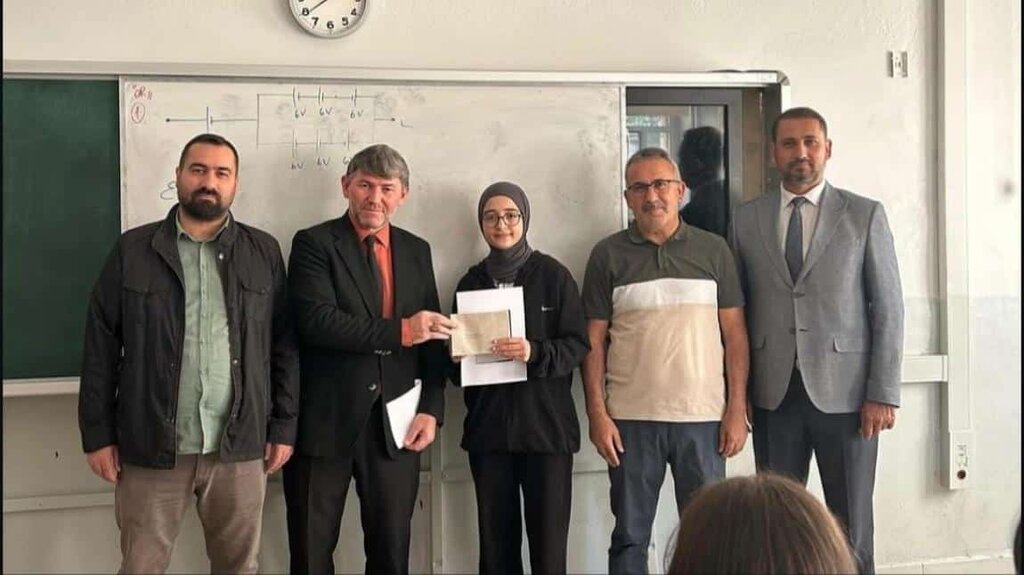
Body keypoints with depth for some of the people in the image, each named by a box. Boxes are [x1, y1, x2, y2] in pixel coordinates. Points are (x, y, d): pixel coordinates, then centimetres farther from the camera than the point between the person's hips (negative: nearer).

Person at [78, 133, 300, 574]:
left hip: (240, 446, 1)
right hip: (151, 446, -1)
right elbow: (101, 347, 2)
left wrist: (284, 427, 1)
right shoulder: (132, 250, 2)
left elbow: (284, 344, 5)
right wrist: (97, 434, -2)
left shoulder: (264, 252, 5)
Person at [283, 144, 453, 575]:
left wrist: (431, 410, -1)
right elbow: (317, 322, -18)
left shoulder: (417, 251, 11)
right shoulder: (314, 244, -3)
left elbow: (432, 337, 11)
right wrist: (399, 331, -22)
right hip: (325, 422, -4)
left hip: (396, 425, 4)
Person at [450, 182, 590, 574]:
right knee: (495, 543, 5)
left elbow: (578, 345, -3)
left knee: (548, 542, -2)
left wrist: (535, 353, -20)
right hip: (488, 428, 3)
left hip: (546, 425, -3)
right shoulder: (471, 281, 11)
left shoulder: (553, 275, 0)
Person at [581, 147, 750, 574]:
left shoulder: (713, 250, 6)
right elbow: (594, 341, 3)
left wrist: (737, 408, -1)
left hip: (704, 417, 1)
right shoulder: (608, 255, 4)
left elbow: (734, 333, 6)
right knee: (630, 536, 7)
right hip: (631, 419, 0)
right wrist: (597, 414, -4)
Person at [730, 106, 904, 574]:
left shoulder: (865, 215, 1)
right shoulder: (746, 219, 7)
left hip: (845, 394, -2)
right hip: (774, 395, 2)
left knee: (850, 526, 8)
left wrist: (883, 394, -7)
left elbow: (888, 309, -1)